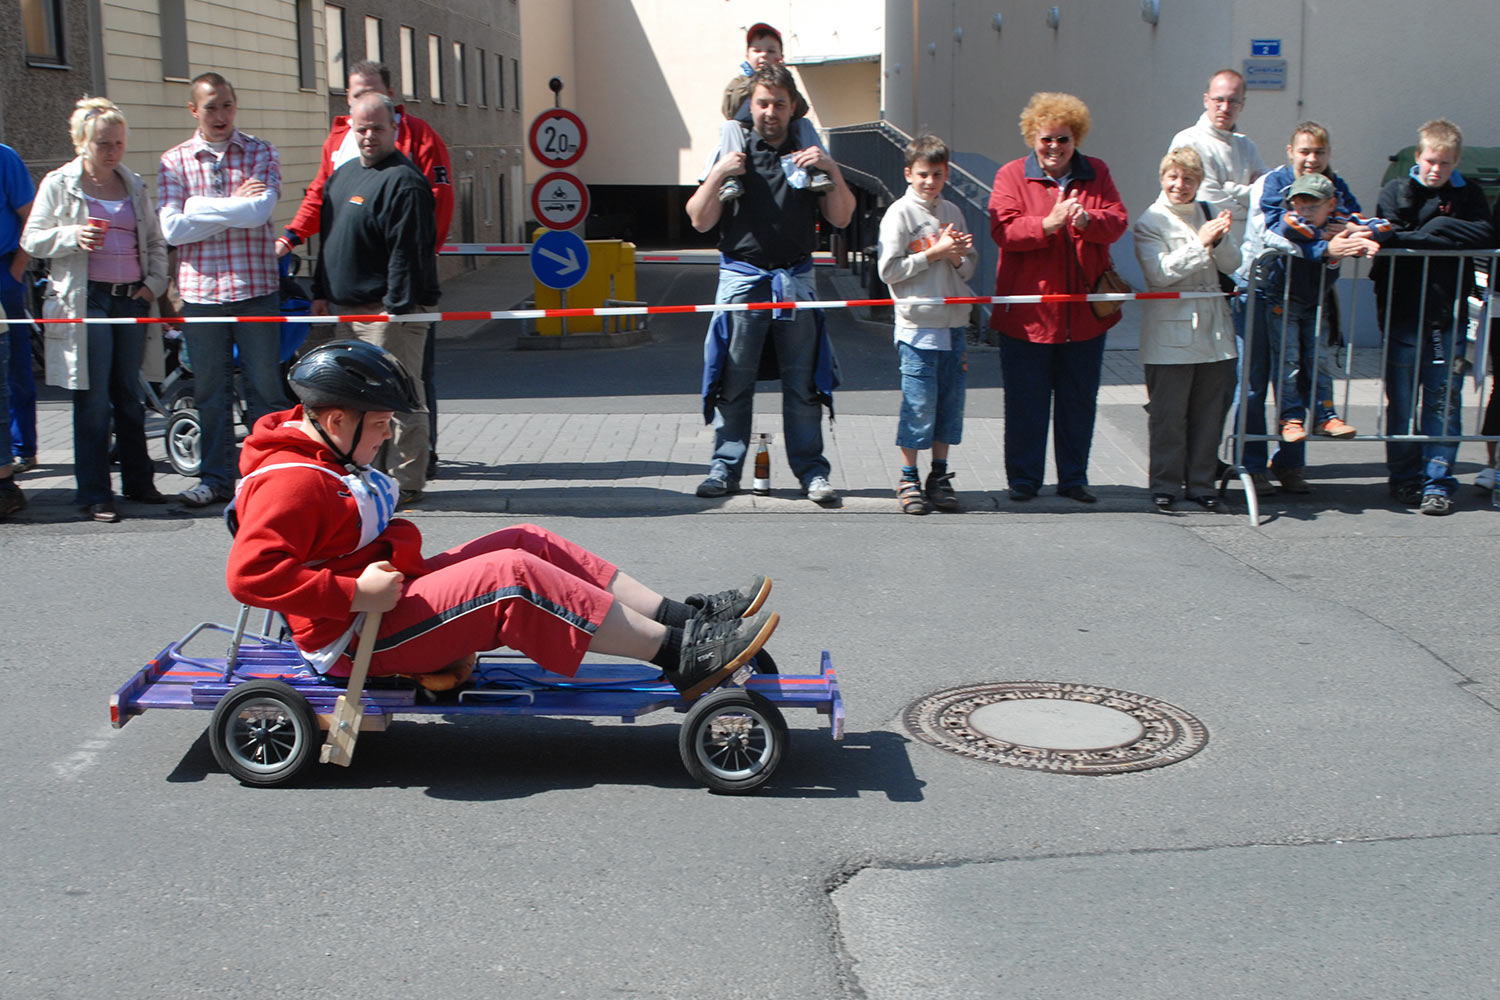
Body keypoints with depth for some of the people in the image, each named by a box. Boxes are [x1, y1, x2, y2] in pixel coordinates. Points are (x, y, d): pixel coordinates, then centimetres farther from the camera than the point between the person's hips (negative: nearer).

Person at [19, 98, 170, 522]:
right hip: (86, 300, -4)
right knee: (93, 400, -4)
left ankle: (138, 481, 20)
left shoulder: (135, 185, 14)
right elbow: (32, 240, 0)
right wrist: (74, 236, -17)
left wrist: (154, 282, 5)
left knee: (130, 394, 11)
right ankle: (93, 494, 2)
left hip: (132, 297, 4)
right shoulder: (59, 184, 2)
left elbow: (155, 240, 19)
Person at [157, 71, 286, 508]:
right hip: (201, 289, 1)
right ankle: (216, 479, 17)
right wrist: (234, 208, -8)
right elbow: (173, 228, -6)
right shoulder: (174, 161, 6)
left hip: (255, 287, -1)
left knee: (264, 386, 1)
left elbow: (259, 210, -13)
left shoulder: (261, 153, 4)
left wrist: (199, 207, -10)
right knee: (210, 389, 7)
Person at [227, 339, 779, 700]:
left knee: (530, 542, 1)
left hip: (391, 595, 11)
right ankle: (681, 656, -24)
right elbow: (251, 574, -33)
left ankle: (683, 618, -7)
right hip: (358, 637, -11)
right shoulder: (292, 483, -21)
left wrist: (398, 542, 4)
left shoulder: (323, 456, 14)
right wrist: (355, 594, -29)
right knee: (512, 575, -24)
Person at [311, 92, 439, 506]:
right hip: (346, 308, 9)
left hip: (389, 310, -9)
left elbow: (407, 252, -18)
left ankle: (405, 482, 2)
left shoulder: (403, 181, -12)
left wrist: (397, 308, -21)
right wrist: (321, 293, 19)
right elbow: (327, 239, 24)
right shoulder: (343, 175, 17)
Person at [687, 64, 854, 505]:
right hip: (741, 277, -1)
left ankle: (812, 472, 6)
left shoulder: (810, 154, 12)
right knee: (733, 381, 0)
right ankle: (725, 469, 8)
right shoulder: (731, 152, 8)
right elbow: (699, 221, 3)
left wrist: (832, 171, -7)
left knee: (802, 382, 0)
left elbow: (841, 219, 7)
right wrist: (717, 175, -11)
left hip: (796, 279, 1)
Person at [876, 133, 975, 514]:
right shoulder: (900, 213, -4)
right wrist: (935, 253, -12)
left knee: (950, 401, 7)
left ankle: (939, 476, 18)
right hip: (917, 326, -5)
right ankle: (908, 479, 7)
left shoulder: (952, 212, 12)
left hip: (954, 325, 5)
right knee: (918, 405, -4)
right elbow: (889, 270, -11)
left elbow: (969, 267, 16)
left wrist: (957, 257, -6)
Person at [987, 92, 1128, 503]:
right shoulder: (1011, 175, 0)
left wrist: (1086, 220, -21)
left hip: (1085, 311, 3)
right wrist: (1049, 224, -26)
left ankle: (1074, 478, 21)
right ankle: (1023, 479, 16)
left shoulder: (1096, 173, 10)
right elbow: (1003, 230, -12)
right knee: (1026, 401, 4)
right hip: (1027, 311, -3)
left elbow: (1117, 221, -1)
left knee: (1079, 400, 9)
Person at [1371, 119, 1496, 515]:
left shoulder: (1468, 196, 9)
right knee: (1401, 401, 4)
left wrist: (1422, 233, -13)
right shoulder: (1396, 191, 7)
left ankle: (1437, 480, 6)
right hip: (1402, 313, -1)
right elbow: (1386, 238, -8)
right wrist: (1436, 235, -15)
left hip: (1448, 314, 1)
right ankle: (1404, 478, 15)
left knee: (1444, 400, 0)